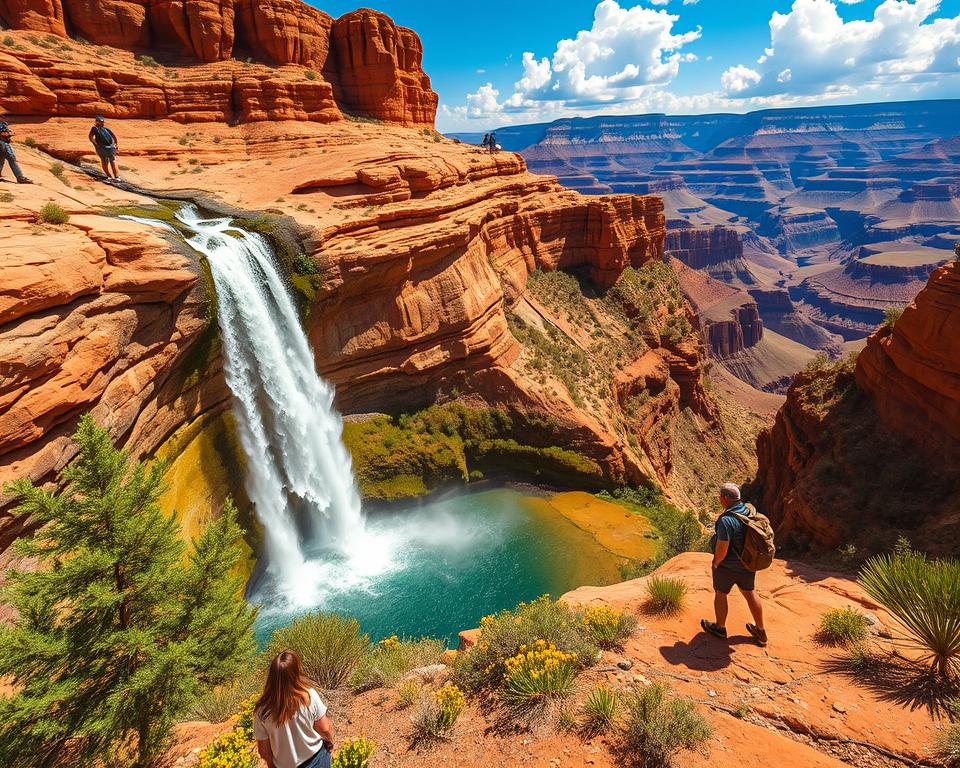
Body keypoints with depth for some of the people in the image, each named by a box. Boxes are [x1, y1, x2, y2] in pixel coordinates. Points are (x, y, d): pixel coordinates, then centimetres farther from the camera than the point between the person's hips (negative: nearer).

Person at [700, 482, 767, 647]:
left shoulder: (726, 520, -31)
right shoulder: (750, 511, -7)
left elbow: (722, 550, -28)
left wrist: (716, 562, -9)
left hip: (728, 566, -7)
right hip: (748, 565, 7)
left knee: (720, 594, 16)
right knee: (750, 594, 22)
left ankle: (720, 628, 34)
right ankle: (760, 631, 36)